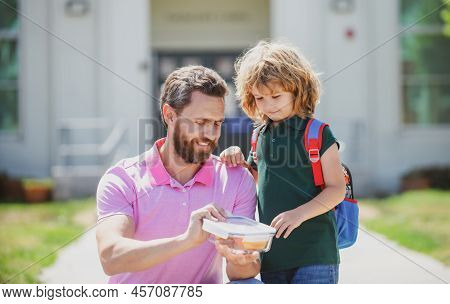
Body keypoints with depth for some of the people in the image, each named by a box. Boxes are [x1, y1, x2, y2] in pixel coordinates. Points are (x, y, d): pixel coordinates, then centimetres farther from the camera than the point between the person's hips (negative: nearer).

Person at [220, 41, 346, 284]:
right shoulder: (261, 135, 12)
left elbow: (337, 188, -9)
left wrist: (299, 213, -22)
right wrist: (237, 161, 5)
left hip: (313, 253, -6)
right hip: (271, 255, 6)